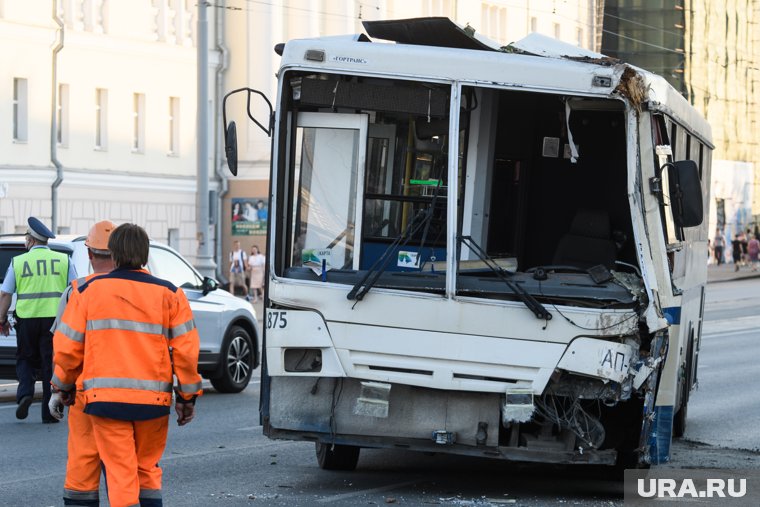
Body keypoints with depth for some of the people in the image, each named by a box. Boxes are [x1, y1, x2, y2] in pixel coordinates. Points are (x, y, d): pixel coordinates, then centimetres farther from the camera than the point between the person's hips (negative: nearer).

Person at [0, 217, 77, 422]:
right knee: (51, 363, 6)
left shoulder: (18, 261, 2)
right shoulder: (63, 260, 4)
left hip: (27, 318, 0)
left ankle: (25, 392, -7)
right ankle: (49, 411, 4)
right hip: (55, 319, 0)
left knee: (25, 359, 17)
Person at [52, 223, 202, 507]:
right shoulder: (168, 295, 2)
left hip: (105, 398, -1)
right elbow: (186, 348, -1)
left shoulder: (89, 291, 1)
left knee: (120, 473, 0)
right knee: (148, 468, 18)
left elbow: (67, 346, 3)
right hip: (153, 399, 1)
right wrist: (187, 396, 8)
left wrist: (63, 385, 19)